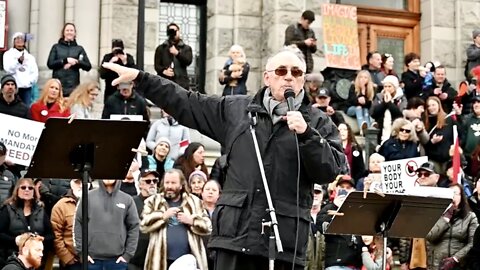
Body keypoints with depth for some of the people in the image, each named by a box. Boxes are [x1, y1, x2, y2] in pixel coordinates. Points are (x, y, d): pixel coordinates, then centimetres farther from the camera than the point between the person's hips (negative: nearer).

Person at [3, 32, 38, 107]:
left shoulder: (30, 56, 16)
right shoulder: (8, 54, 7)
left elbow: (35, 72, 9)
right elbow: (8, 69, -8)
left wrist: (29, 81, -7)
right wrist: (18, 61, -21)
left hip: (26, 88, 3)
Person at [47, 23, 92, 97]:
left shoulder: (79, 49, 13)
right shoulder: (56, 47, 11)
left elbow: (88, 66, 6)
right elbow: (50, 64, 1)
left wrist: (76, 62, -10)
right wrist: (65, 60, -9)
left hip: (73, 86, 0)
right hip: (58, 85, 0)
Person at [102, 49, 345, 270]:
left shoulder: (318, 122, 8)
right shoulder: (236, 109, 14)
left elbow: (330, 170, -2)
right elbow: (186, 104, 19)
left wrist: (306, 134, -15)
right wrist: (139, 77, 18)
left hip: (285, 239, -2)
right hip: (236, 232, 2)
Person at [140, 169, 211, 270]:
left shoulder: (194, 201, 11)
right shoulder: (153, 201, 9)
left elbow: (207, 227, 7)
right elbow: (144, 225, -3)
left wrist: (192, 221, -10)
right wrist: (163, 216, -14)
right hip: (162, 261, -1)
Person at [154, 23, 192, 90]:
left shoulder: (186, 48, 18)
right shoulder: (161, 48, 18)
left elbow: (188, 61, 0)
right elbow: (157, 65, 9)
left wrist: (177, 53, -14)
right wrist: (164, 71, -13)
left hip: (181, 82, 0)